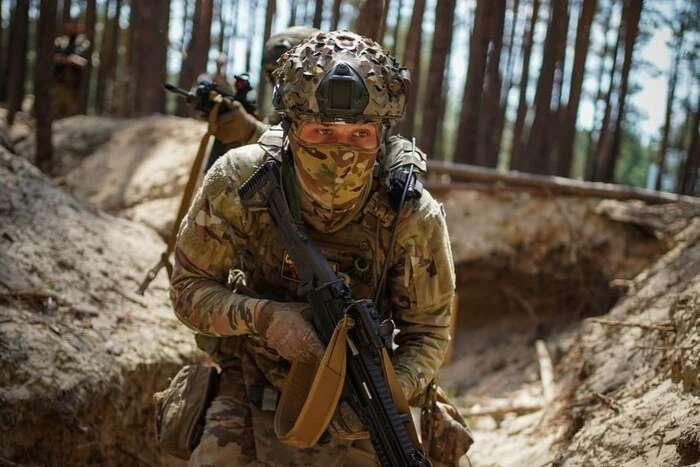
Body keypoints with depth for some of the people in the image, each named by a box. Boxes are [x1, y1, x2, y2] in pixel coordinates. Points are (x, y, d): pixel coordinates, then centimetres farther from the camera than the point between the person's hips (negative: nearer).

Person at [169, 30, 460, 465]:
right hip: (252, 379, 0)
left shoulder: (414, 217, -20)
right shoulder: (240, 182, -20)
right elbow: (190, 288, -10)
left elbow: (428, 332, -9)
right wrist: (262, 316, -30)